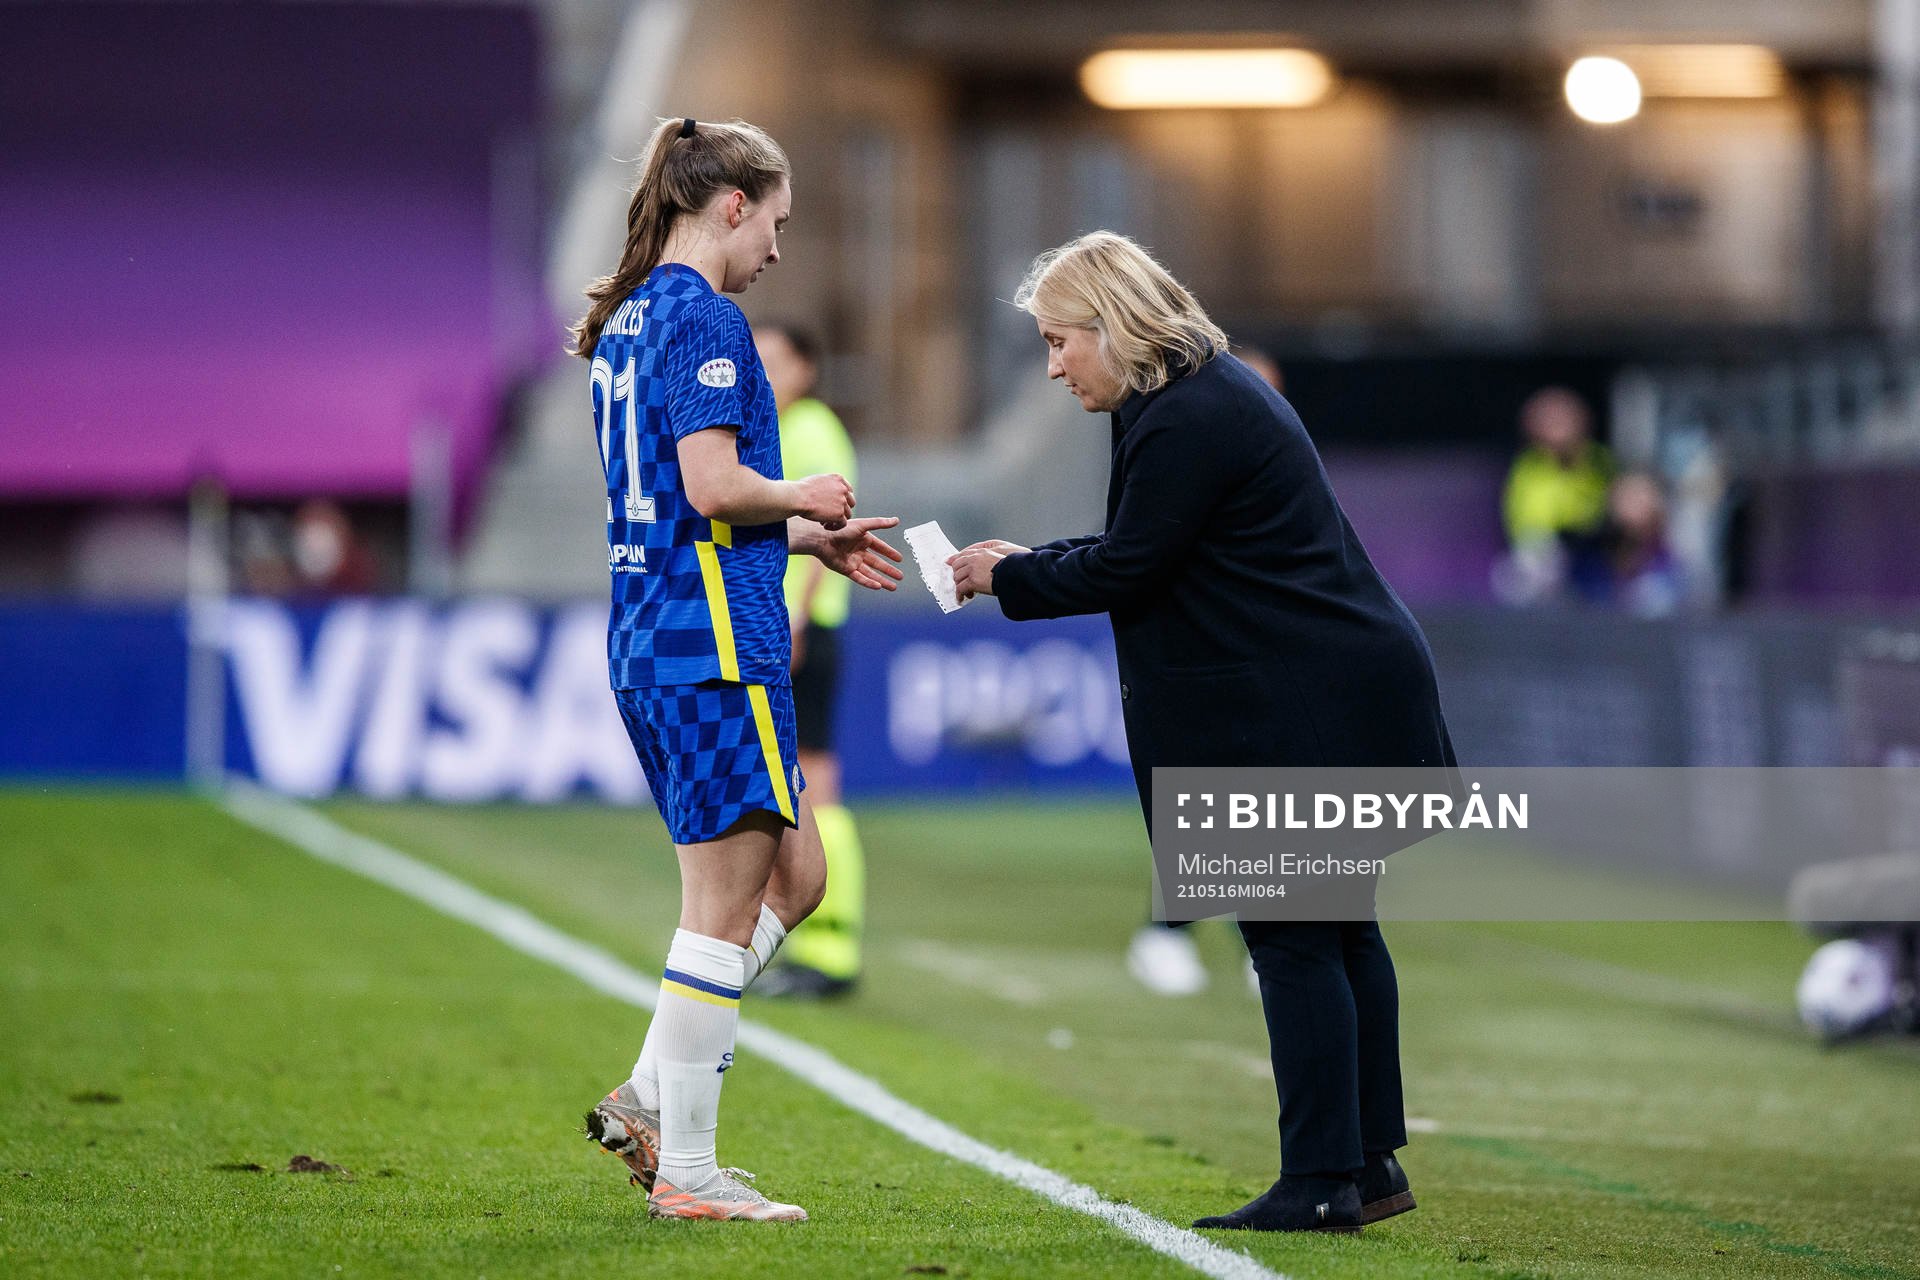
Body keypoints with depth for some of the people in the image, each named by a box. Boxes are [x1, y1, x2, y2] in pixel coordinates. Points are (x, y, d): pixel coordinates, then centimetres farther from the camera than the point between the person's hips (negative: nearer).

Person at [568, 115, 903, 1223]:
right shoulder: (703, 319, -13)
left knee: (794, 876, 16)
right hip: (715, 644, -10)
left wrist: (810, 538, 22)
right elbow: (715, 484, -22)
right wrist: (805, 499, -3)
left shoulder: (628, 319, 17)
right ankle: (687, 1171, -1)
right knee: (726, 905, -4)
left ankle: (650, 1099, 12)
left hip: (650, 650, 10)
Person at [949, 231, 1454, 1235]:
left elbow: (1123, 569, -14)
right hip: (1343, 700, 11)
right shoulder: (1209, 390, 15)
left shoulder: (1188, 421, -18)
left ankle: (1322, 1181, -5)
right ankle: (1368, 1163, 19)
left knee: (1294, 941, -7)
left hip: (1308, 718, -11)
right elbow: (1138, 552, 21)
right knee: (1338, 931, 13)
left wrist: (1009, 578, 0)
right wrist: (1027, 563, 16)